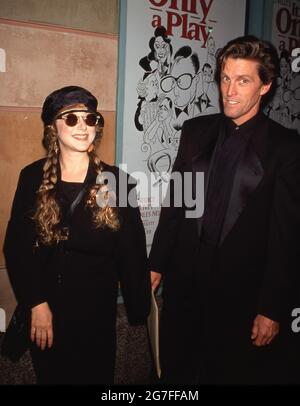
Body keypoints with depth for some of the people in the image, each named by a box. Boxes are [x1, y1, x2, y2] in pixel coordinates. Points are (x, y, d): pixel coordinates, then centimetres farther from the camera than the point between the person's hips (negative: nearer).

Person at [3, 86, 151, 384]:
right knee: (49, 375, 20)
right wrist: (36, 303, -9)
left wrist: (138, 308, -3)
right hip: (43, 310, 2)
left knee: (95, 375, 15)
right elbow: (16, 246, -2)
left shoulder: (114, 180, -7)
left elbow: (131, 250, -4)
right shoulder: (33, 177, -3)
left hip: (97, 313, -1)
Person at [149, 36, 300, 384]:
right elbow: (174, 202, 7)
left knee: (231, 372, 16)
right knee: (175, 371, 18)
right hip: (185, 280, 4)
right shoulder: (195, 131, 3)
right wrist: (157, 264, 8)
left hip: (242, 290, -3)